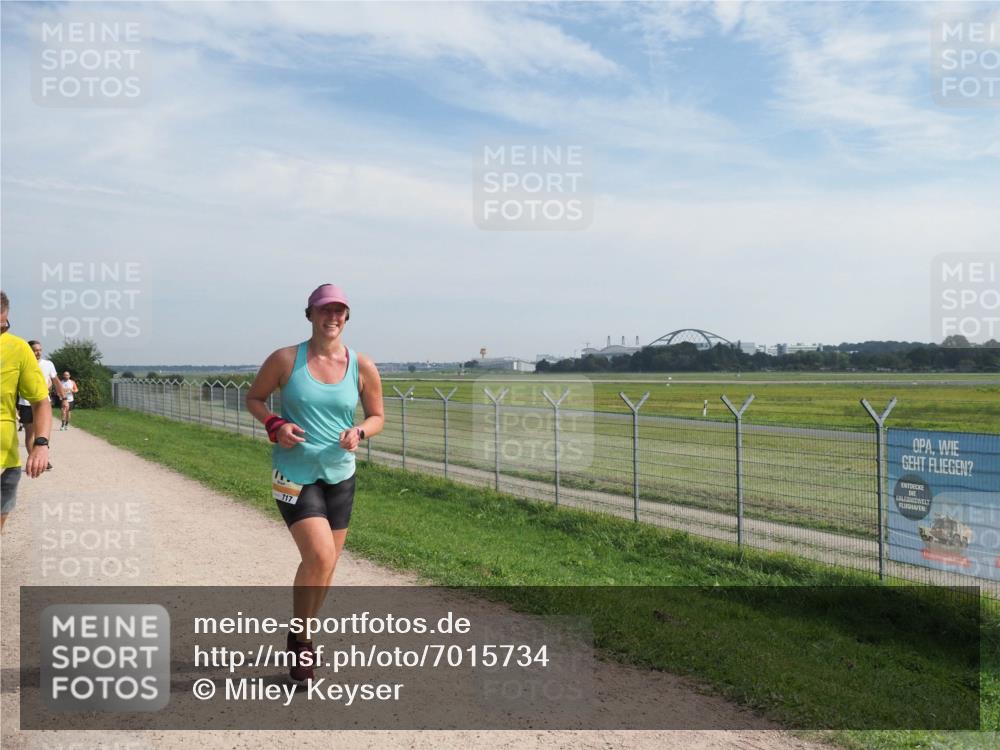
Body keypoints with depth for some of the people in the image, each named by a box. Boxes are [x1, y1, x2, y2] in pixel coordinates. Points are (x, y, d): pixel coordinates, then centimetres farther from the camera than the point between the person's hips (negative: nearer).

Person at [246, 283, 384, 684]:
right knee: (321, 558, -17)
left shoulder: (362, 367, -2)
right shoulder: (285, 360, -6)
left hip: (339, 474, 4)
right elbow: (254, 398, 6)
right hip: (294, 473, -3)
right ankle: (300, 636, 8)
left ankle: (301, 634, 38)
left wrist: (359, 432, -13)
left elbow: (377, 415, 8)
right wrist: (274, 424, -13)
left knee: (323, 564, 13)